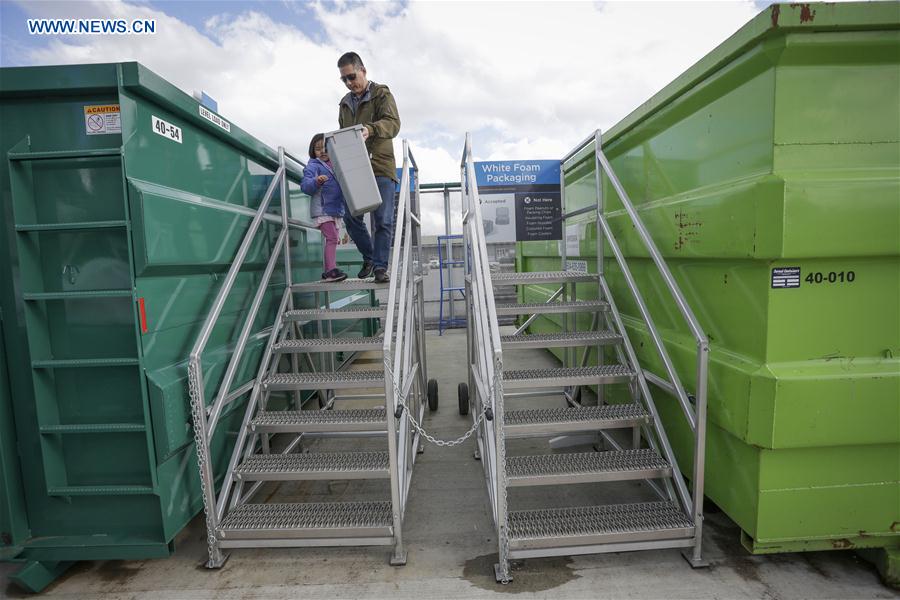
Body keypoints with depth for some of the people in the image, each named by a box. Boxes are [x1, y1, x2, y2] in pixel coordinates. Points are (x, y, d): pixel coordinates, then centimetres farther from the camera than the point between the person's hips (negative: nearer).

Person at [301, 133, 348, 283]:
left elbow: (342, 185, 29)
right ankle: (331, 270, -18)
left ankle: (328, 272, 17)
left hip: (337, 209, 8)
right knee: (331, 238, -17)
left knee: (332, 239, 10)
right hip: (322, 210, -8)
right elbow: (305, 185, -17)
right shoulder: (313, 166, -4)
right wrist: (316, 181, -35)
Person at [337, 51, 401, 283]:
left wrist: (370, 129, -33)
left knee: (383, 220, -6)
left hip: (381, 168, -5)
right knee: (350, 216, -2)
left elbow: (393, 123, -14)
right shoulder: (345, 103, 21)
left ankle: (380, 266, 2)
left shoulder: (382, 94, 3)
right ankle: (369, 257, 17)